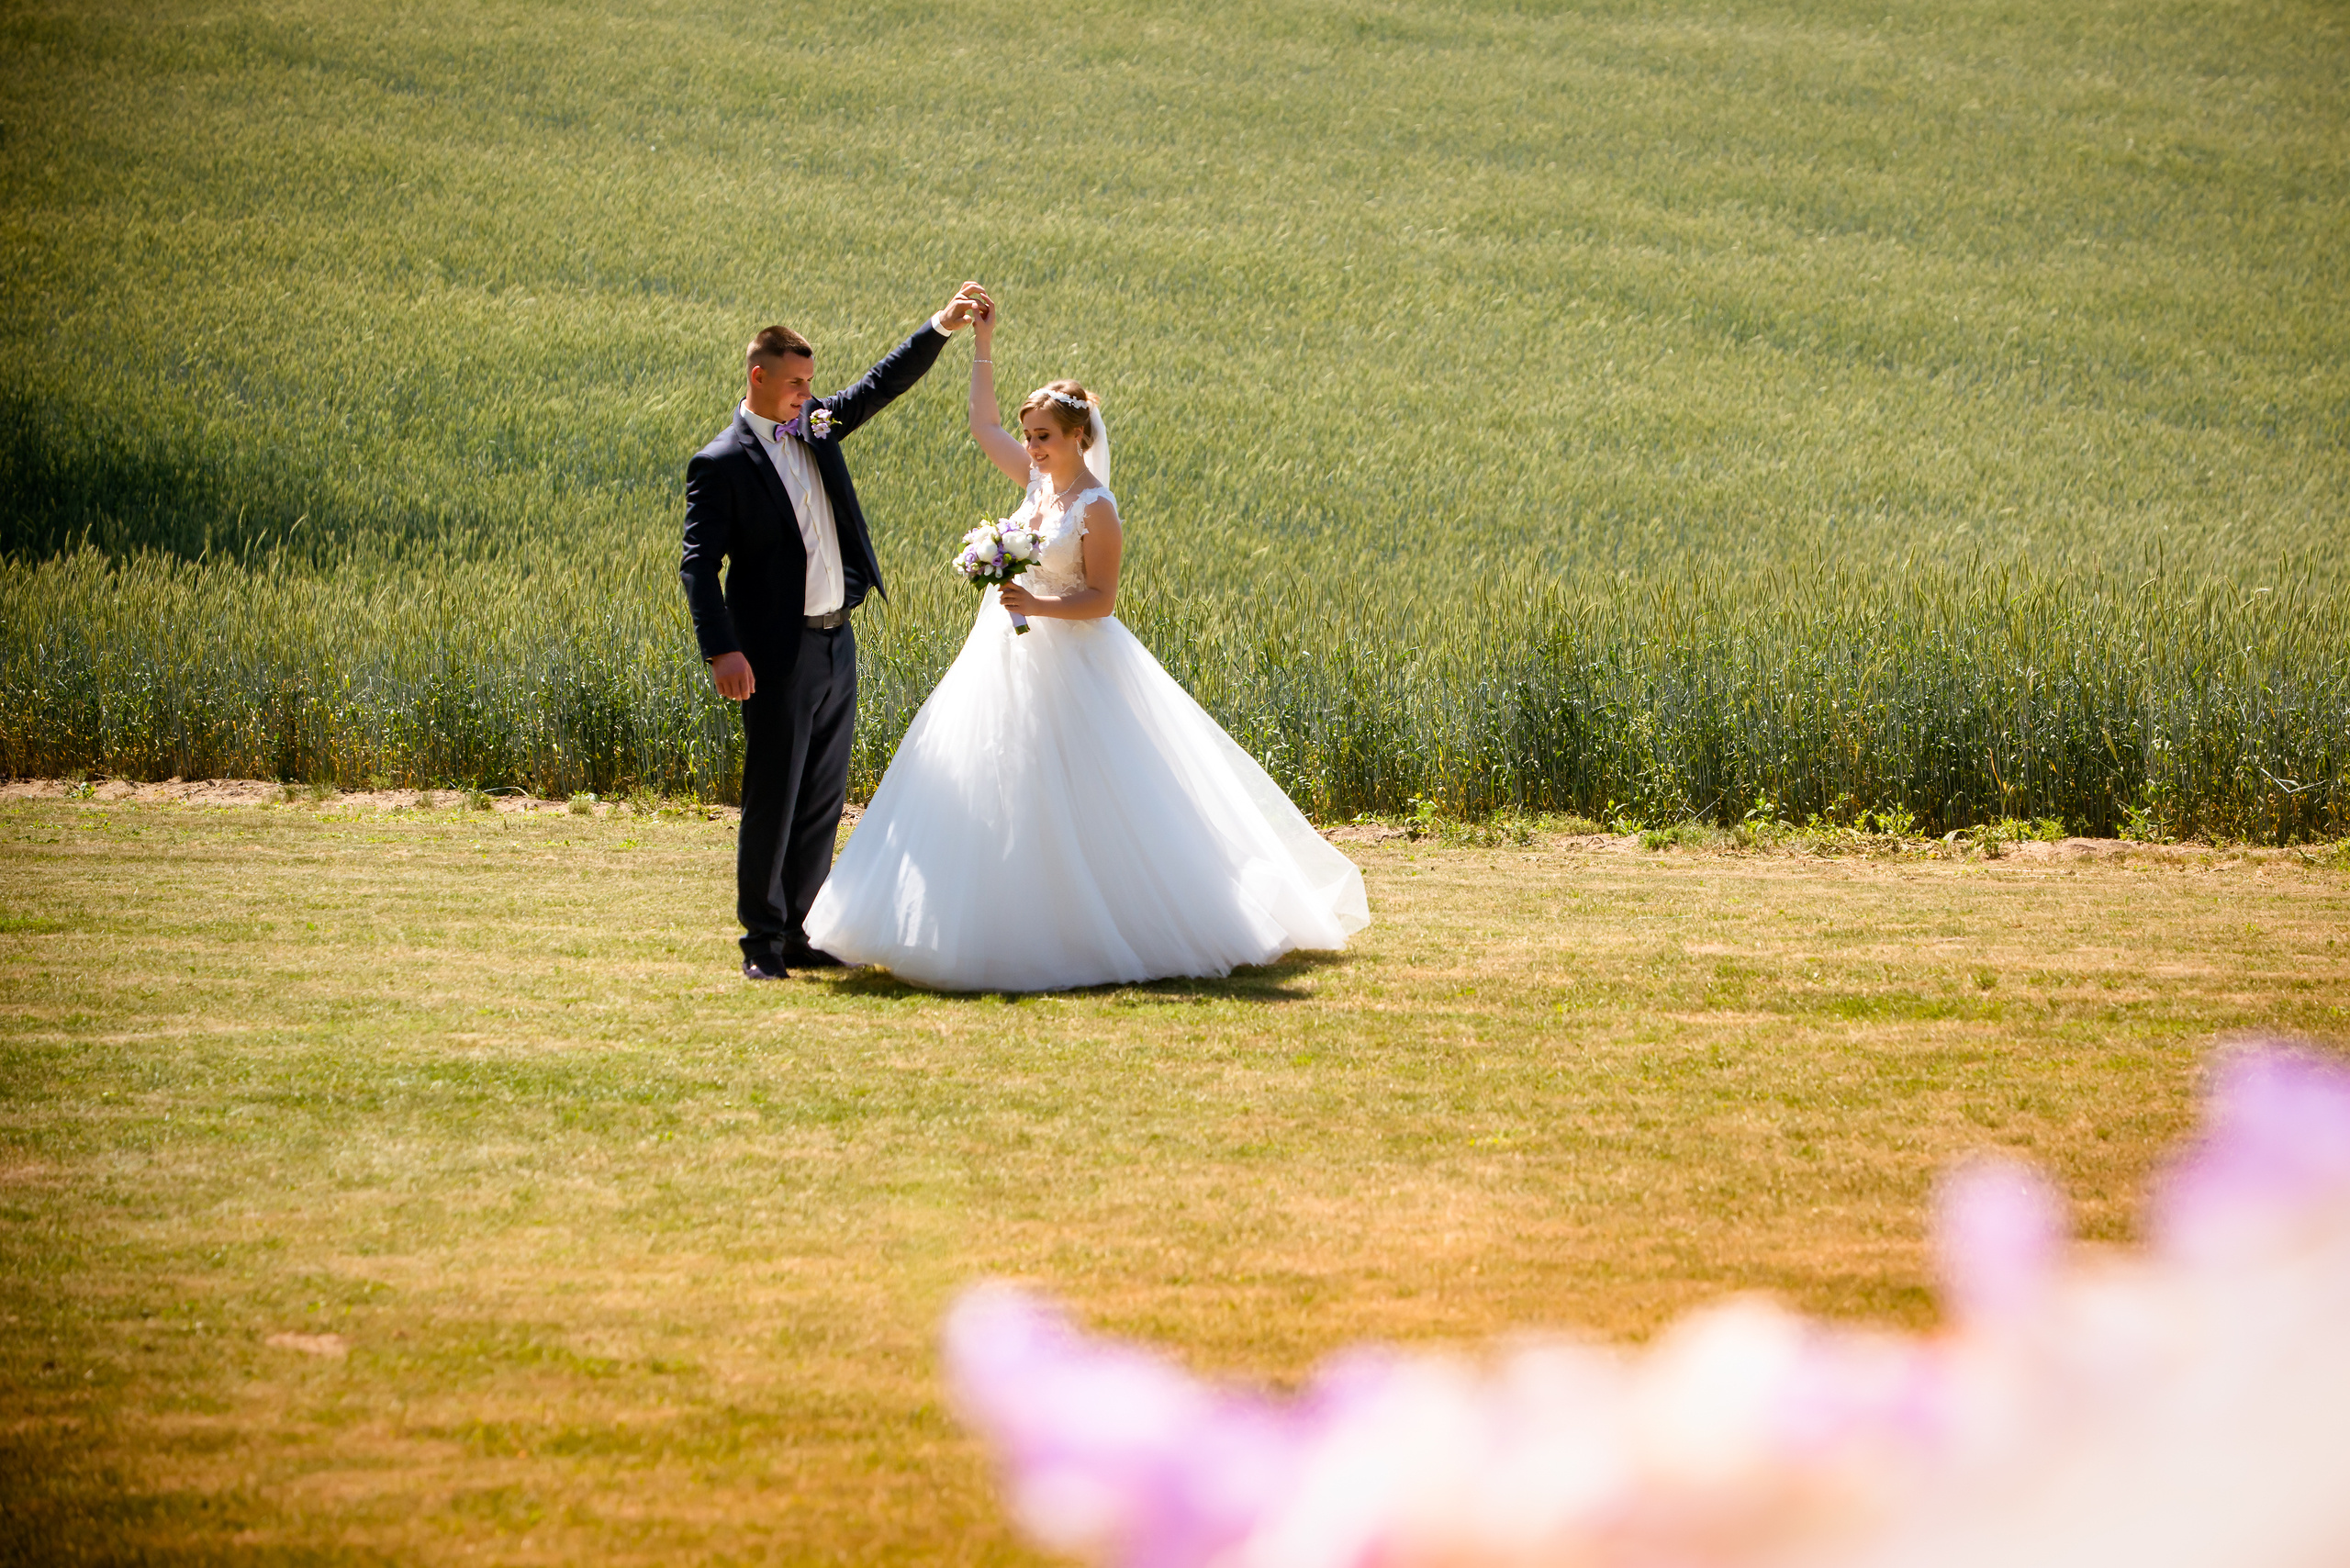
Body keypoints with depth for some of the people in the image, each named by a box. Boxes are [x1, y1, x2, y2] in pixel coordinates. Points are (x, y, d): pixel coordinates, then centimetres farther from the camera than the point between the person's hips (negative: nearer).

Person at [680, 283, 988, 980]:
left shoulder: (817, 425, 10)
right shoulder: (720, 464, -10)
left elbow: (885, 383, 15)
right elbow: (699, 566, -15)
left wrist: (944, 326, 2)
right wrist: (722, 652, -25)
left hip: (836, 643, 7)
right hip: (778, 654, -7)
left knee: (823, 800, 9)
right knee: (772, 799, -3)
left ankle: (796, 933, 16)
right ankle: (761, 941, 5)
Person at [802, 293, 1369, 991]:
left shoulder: (1096, 510, -14)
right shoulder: (1037, 480, 7)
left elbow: (1101, 599, -14)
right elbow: (983, 427, 17)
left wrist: (1038, 605, -27)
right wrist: (983, 345, 14)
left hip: (1068, 665, -8)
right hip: (1007, 662, 8)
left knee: (1075, 808, -7)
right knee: (998, 798, 6)